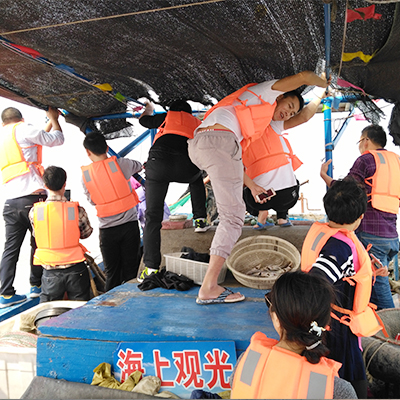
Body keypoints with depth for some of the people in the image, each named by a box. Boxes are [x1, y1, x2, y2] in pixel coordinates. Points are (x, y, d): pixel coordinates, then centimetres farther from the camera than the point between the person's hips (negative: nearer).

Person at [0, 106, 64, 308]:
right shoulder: (23, 129, 1)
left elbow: (39, 139, 30)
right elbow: (56, 140, 7)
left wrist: (51, 121, 37)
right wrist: (54, 119, 23)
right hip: (32, 197, -6)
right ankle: (36, 285, 15)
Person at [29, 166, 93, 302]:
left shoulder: (34, 211, -8)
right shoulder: (77, 209, -11)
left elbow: (36, 234, 7)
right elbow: (86, 233, 4)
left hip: (50, 272, 1)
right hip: (75, 270, -1)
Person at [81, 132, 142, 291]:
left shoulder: (85, 174, -1)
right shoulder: (121, 163, -6)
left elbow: (91, 200, 10)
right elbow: (139, 166, 15)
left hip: (106, 229, 1)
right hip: (129, 225, -1)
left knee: (111, 274, 10)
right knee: (130, 272, 6)